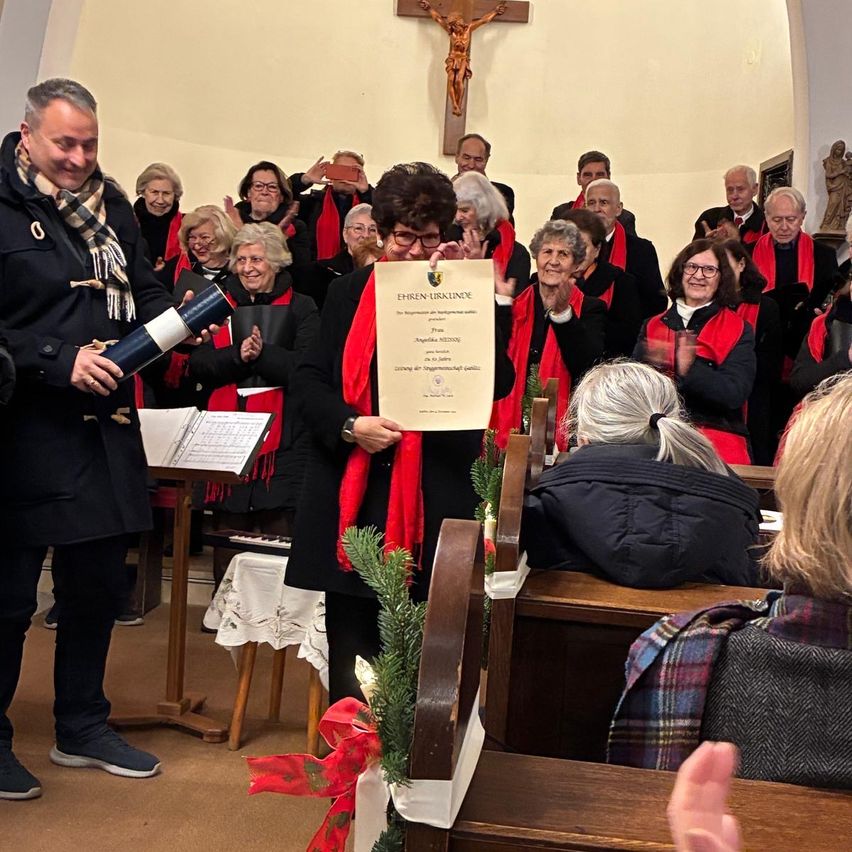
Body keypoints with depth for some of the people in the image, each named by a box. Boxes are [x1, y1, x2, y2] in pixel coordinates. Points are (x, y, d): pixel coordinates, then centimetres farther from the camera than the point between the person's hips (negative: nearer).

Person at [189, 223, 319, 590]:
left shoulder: (300, 308, 7)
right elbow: (198, 366, 4)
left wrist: (263, 353, -20)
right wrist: (237, 355, -13)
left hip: (282, 439, -2)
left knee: (279, 541, -3)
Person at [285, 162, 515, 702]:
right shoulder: (350, 293, 10)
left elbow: (498, 382, -8)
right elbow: (311, 377, 8)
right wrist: (349, 424, -11)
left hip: (435, 494, -2)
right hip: (353, 491, 2)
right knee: (351, 641, 12)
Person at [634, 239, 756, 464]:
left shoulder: (739, 331, 8)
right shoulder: (652, 326, 16)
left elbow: (736, 394, -8)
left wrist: (689, 369, -23)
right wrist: (654, 367, -15)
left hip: (717, 436, -1)